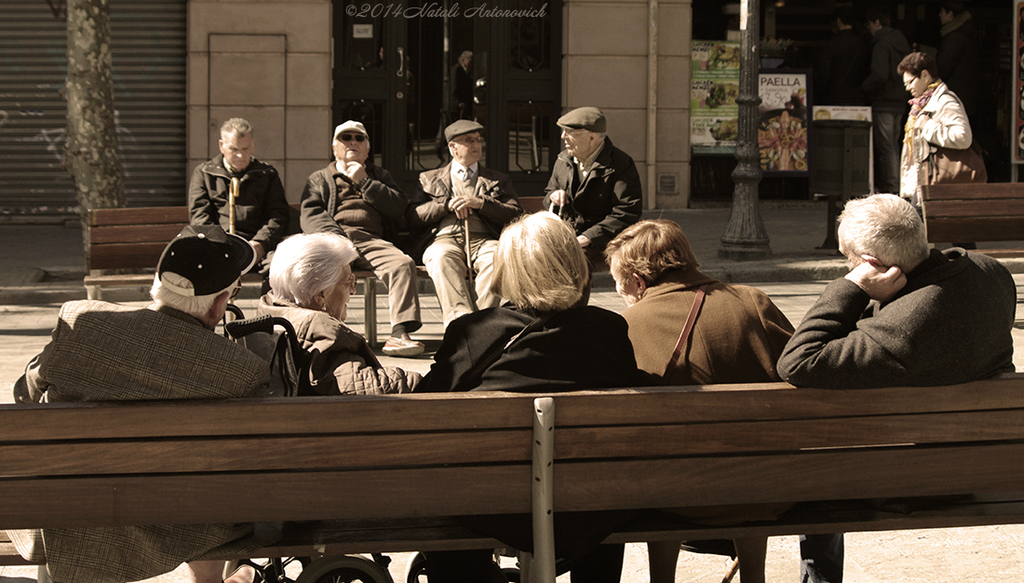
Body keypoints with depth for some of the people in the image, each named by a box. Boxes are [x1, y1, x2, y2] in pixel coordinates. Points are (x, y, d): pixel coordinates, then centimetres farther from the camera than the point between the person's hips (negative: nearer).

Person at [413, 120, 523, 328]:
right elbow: (414, 217, 13)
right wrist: (447, 205, 0)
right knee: (441, 257, -38)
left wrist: (480, 203, -3)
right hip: (445, 239, 0)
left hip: (483, 240, 0)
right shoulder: (429, 179, 26)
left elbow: (516, 215, 11)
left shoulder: (498, 181, 27)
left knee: (496, 257, -37)